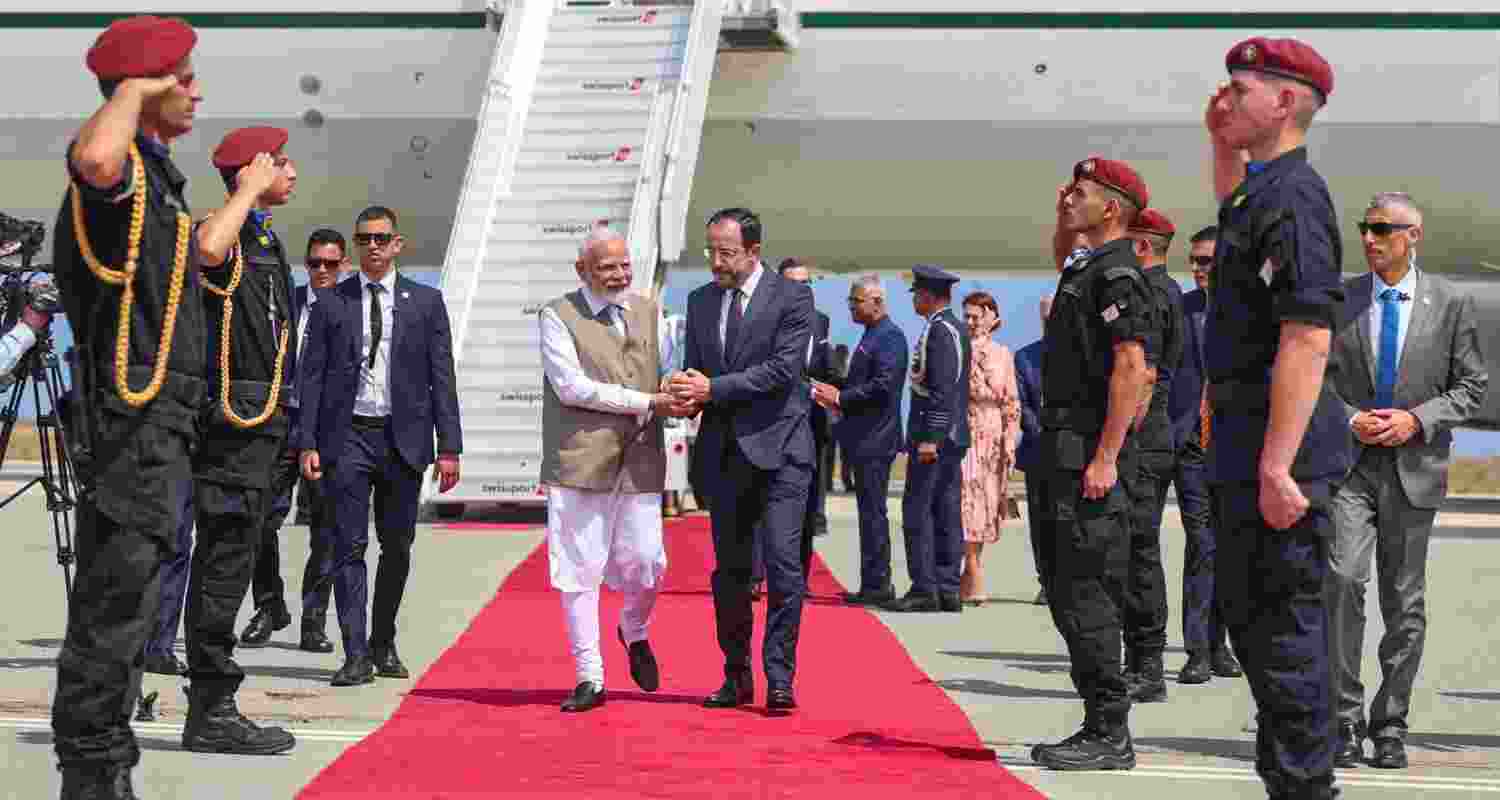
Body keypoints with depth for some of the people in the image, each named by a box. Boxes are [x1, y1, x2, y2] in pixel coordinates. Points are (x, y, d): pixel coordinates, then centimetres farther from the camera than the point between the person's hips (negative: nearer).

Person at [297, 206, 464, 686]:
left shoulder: (425, 302, 6)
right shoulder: (331, 302, 6)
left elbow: (441, 377, 3)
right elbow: (313, 375, 4)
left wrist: (449, 447, -3)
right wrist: (308, 443, -5)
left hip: (402, 439, 1)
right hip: (347, 436, -1)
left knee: (397, 547, 9)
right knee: (349, 548, -5)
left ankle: (383, 645, 24)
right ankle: (356, 656, -4)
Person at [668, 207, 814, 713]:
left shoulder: (792, 297, -4)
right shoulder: (700, 301, 13)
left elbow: (783, 369, -14)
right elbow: (694, 368, 15)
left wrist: (713, 389, -17)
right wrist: (686, 393, -9)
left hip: (778, 449, -5)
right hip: (724, 453, 5)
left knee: (783, 565, -10)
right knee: (729, 570, 9)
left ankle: (780, 680, -5)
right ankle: (736, 678, 18)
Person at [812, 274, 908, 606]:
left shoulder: (889, 337, -13)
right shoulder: (872, 335, 18)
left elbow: (882, 388, -21)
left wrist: (840, 397, -15)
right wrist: (836, 394, 9)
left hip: (874, 441, -10)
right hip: (864, 440, 10)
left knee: (873, 512, -7)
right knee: (870, 512, 12)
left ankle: (877, 585, -4)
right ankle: (874, 584, 17)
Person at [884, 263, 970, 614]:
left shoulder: (939, 329, -14)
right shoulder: (958, 329, 17)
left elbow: (942, 390, -21)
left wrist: (929, 438, -23)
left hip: (934, 435, -10)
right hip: (954, 435, 10)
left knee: (918, 511, -7)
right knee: (947, 513, 9)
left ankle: (924, 590, -7)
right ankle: (948, 590, 10)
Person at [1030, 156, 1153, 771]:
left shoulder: (1118, 275, -13)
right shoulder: (1088, 267, 17)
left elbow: (1131, 368, -21)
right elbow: (1062, 260, 43)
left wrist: (1104, 458, -25)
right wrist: (1063, 218, 24)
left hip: (1090, 447, -10)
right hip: (1065, 445, 10)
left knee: (1086, 594, -9)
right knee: (1067, 593, 12)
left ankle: (1111, 738, -5)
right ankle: (1100, 729, 17)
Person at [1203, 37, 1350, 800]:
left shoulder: (1292, 197, -16)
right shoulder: (1264, 190, 15)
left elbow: (1307, 338, -25)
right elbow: (1231, 207, 43)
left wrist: (1276, 464, -29)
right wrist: (1219, 143, 26)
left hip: (1275, 443, -11)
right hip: (1245, 442, 11)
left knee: (1282, 621, -8)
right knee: (1247, 610, 18)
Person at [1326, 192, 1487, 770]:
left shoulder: (1452, 303, 3)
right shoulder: (1337, 300, 5)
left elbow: (1472, 386, 4)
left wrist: (1417, 419, -11)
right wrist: (1350, 420, -9)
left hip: (1414, 467, 0)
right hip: (1348, 463, 0)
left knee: (1405, 602, 6)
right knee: (1343, 577, -17)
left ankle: (1390, 728, 16)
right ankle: (1345, 719, -8)